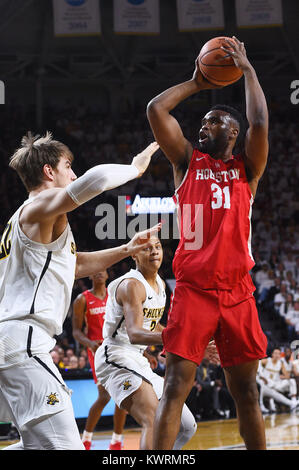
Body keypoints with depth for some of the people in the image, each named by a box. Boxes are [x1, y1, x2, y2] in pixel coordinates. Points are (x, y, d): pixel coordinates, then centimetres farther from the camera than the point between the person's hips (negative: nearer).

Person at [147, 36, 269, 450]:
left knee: (246, 392, 7)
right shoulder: (187, 161, 13)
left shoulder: (247, 167, 12)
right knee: (175, 387, -10)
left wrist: (247, 70, 0)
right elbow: (155, 110, 3)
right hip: (192, 289, -1)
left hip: (237, 292, 1)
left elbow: (259, 123, -7)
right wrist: (195, 84, 13)